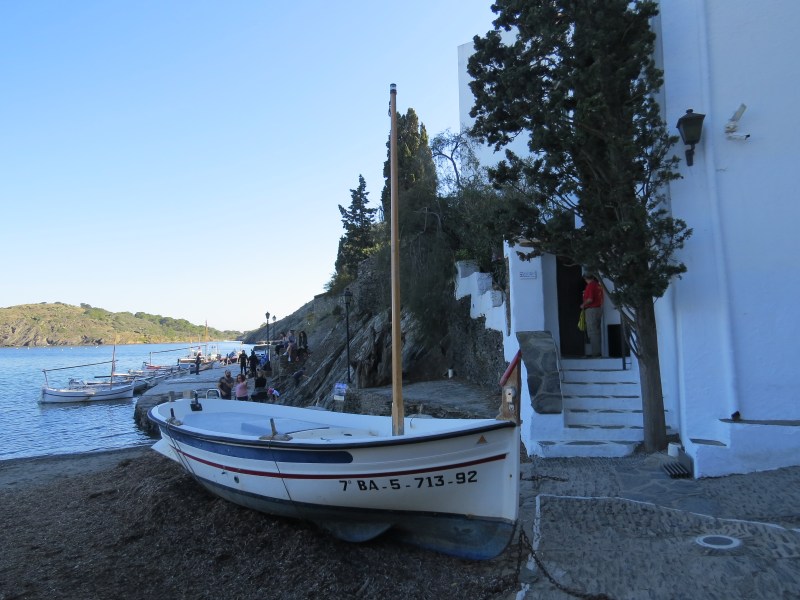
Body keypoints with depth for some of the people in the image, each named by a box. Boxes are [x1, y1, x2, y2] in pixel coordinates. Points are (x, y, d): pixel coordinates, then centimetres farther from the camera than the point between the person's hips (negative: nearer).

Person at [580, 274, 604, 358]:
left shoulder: (590, 285, -14)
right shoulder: (599, 285, 11)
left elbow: (590, 299, -21)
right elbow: (601, 298, 17)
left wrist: (583, 305, -6)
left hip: (591, 309, -9)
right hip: (599, 309, 9)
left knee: (592, 332, -5)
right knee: (597, 331, 14)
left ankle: (595, 352, -3)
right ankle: (598, 351, 18)